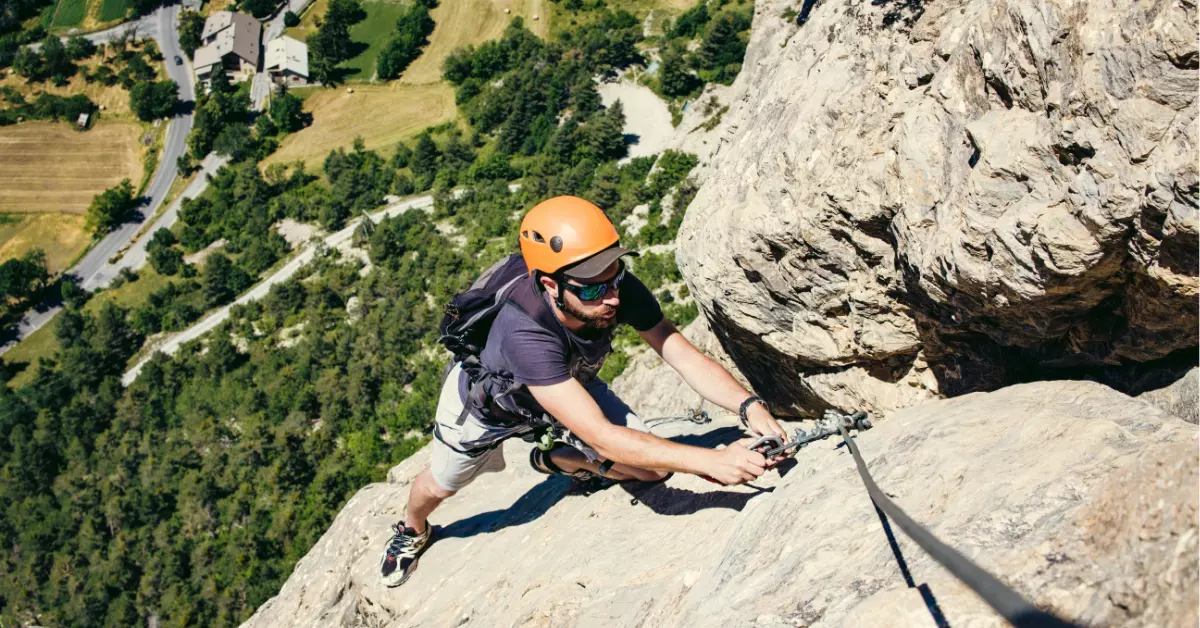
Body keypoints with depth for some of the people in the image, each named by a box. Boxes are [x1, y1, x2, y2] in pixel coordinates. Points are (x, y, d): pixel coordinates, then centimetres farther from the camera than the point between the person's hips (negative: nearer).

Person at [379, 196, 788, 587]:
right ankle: (413, 531, 60)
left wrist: (750, 406, -51)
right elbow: (603, 437, -52)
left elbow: (688, 358, -32)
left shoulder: (621, 291, -35)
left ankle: (555, 459, 21)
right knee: (440, 486, 21)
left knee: (653, 468, -8)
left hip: (570, 385, 4)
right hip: (487, 399, -3)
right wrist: (711, 460, -57)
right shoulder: (524, 332, -50)